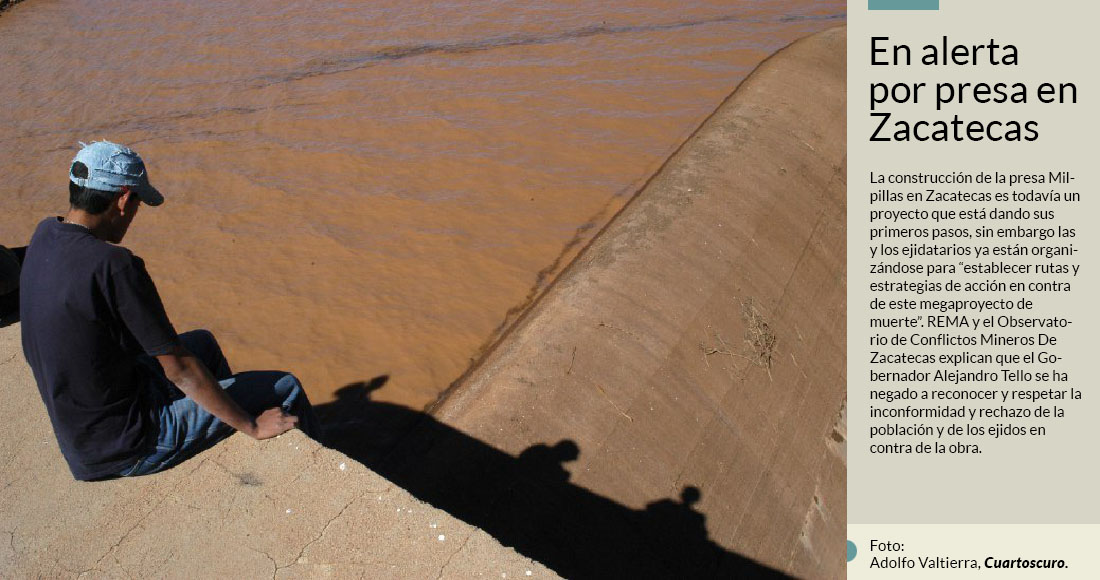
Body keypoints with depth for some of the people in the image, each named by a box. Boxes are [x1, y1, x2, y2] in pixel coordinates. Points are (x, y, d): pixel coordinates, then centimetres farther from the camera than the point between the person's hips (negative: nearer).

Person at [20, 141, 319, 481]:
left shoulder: (44, 236, -3)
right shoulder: (114, 266, -29)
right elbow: (181, 370, -24)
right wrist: (252, 427, -16)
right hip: (124, 446, -9)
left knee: (203, 342, 30)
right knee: (285, 390, -3)